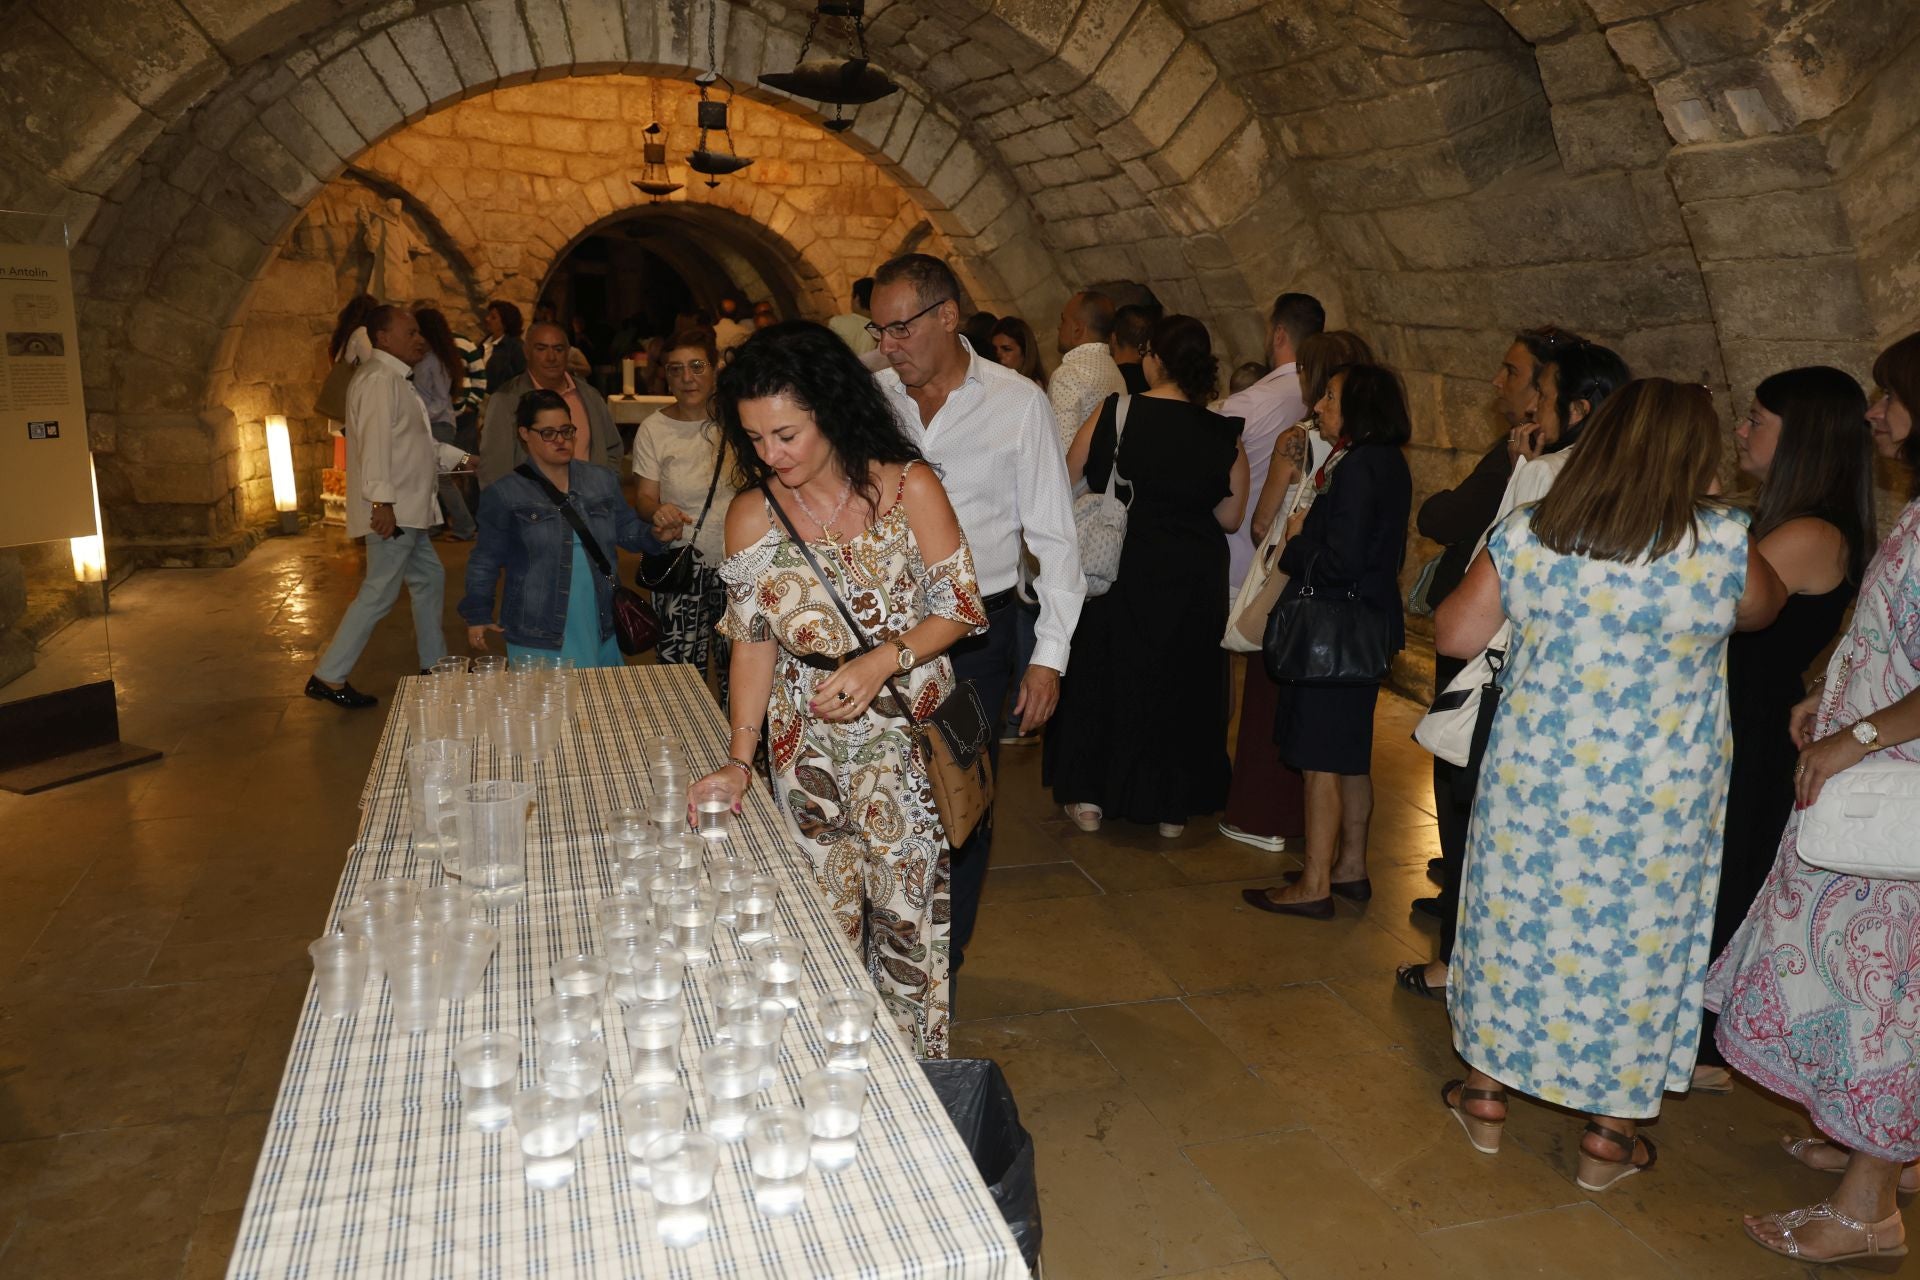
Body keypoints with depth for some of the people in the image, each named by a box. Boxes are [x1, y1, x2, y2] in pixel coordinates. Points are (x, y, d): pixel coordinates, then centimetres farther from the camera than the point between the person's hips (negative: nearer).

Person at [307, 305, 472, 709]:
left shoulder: (395, 379, 19)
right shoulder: (379, 379, -14)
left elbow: (420, 443, 25)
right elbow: (375, 442, -23)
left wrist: (463, 459, 19)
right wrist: (382, 500, -29)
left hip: (408, 511, 11)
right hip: (391, 510, -11)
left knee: (429, 578, 18)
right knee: (379, 593, -7)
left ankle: (434, 664, 28)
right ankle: (328, 677, -1)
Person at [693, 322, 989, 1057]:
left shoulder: (908, 487, -9)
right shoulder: (753, 513, -3)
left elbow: (959, 609, -6)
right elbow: (753, 639, 1)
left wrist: (883, 660, -23)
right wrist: (740, 758, -6)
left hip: (906, 732, -1)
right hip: (808, 744, 2)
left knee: (907, 909, 5)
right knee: (824, 919, 8)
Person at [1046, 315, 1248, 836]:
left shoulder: (1117, 412, -12)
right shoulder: (1224, 435, -6)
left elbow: (1068, 477, -6)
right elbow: (1230, 518, -2)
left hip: (1127, 568, -1)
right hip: (1197, 578, 2)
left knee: (1109, 670, 15)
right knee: (1185, 680, 15)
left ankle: (1091, 797, 21)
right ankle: (1173, 806, 23)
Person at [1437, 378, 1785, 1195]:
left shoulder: (1525, 534, -9)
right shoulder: (1723, 542, -12)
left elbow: (1456, 635, -2)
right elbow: (1761, 612, 9)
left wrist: (1474, 587, 17)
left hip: (1534, 778, 2)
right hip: (1661, 796, -1)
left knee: (1520, 920, 17)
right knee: (1637, 938, 13)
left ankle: (1487, 1095, 31)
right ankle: (1608, 1137, 26)